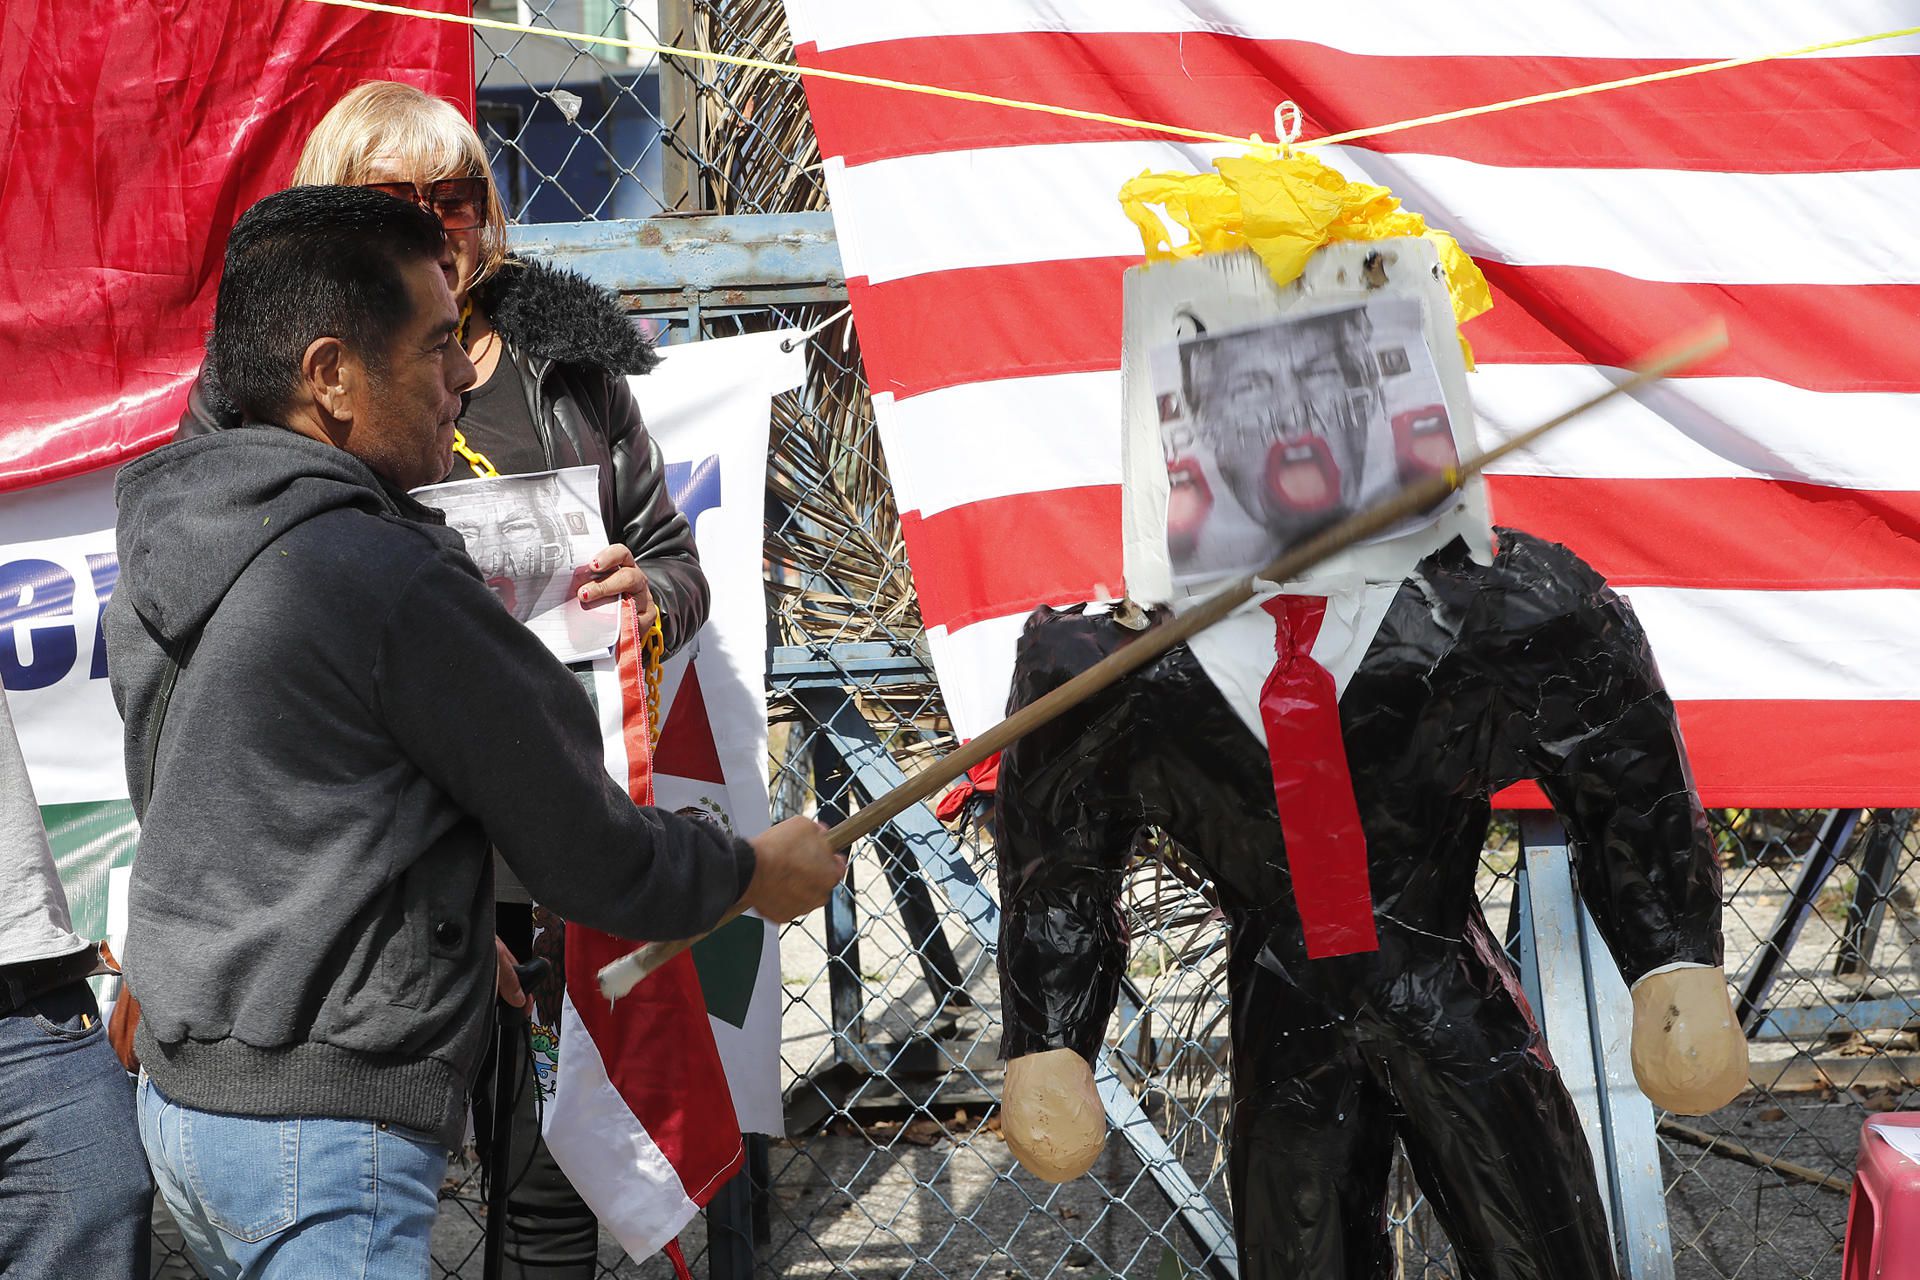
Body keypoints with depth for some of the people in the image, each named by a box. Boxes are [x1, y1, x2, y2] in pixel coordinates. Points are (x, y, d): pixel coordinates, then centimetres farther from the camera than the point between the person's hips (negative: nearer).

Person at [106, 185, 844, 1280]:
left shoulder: (155, 559, 8)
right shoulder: (391, 578, -19)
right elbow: (591, 856, -12)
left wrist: (445, 937, 25)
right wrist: (764, 873, 6)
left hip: (184, 1093, 10)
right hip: (325, 1133, -10)